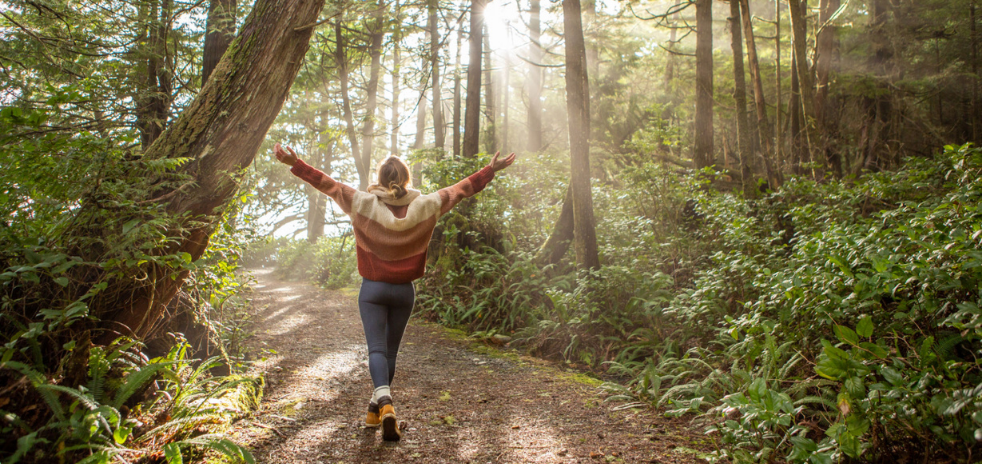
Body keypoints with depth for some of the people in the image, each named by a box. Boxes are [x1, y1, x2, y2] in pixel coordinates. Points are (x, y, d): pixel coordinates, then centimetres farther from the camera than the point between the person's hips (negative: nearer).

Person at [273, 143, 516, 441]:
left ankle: (384, 402, -28)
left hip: (372, 289, -2)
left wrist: (294, 163, 3)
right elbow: (461, 189, 1)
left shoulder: (363, 203, -8)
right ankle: (375, 410, 24)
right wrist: (492, 170, 9)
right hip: (404, 291, 2)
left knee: (376, 348, -4)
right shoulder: (425, 206, -5)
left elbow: (327, 184, -4)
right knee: (390, 350, 14)